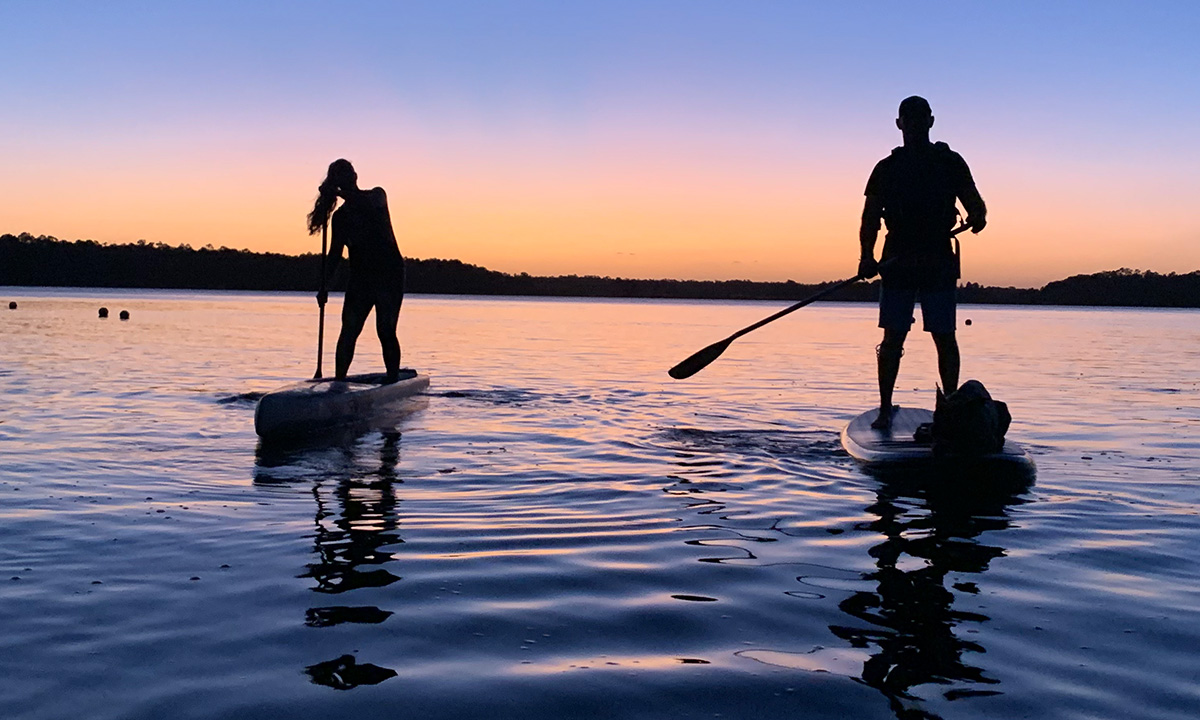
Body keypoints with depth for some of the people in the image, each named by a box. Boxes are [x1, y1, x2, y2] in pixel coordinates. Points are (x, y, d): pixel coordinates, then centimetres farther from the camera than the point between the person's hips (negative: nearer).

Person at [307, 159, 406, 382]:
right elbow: (335, 253, 12)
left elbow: (373, 204, -22)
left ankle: (393, 382, -5)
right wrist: (324, 286, 4)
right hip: (360, 278, 3)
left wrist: (340, 194, -22)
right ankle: (339, 382, -7)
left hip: (389, 274, -3)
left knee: (386, 332, -10)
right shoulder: (340, 216, 11)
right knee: (349, 331, -8)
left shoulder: (376, 196, 3)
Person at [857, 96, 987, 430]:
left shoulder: (951, 162, 9)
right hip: (897, 262, 1)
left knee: (944, 337, -1)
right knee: (892, 338, -1)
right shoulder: (886, 168, 11)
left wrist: (977, 217, -18)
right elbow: (870, 217, 6)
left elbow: (974, 202, 6)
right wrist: (867, 256, -10)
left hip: (939, 264, -1)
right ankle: (885, 410, 5)